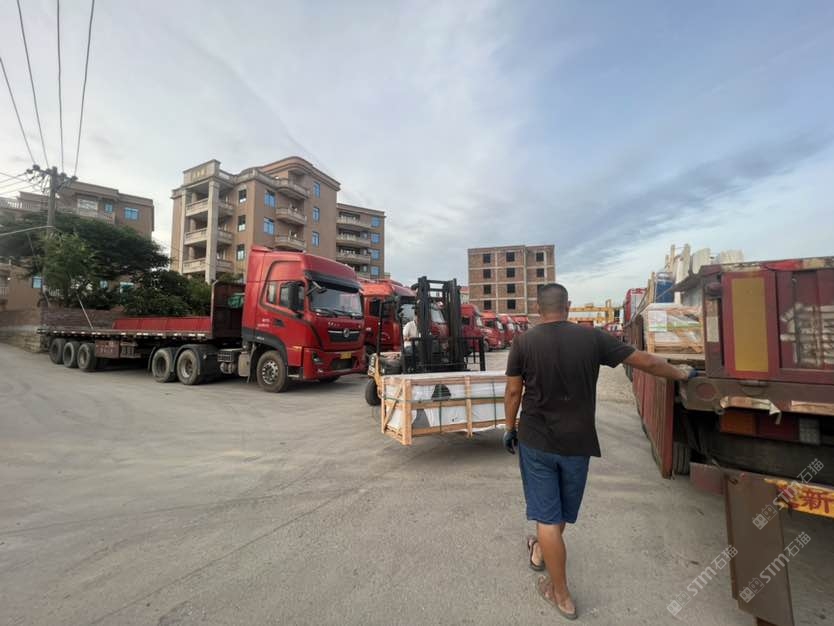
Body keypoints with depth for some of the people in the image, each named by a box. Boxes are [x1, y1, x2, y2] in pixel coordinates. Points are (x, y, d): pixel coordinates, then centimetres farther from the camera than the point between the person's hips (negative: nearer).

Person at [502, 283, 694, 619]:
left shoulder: (523, 342, -11)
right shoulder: (592, 337, -8)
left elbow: (513, 392, -7)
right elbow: (645, 360, 0)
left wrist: (510, 429, 7)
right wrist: (681, 374, 19)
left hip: (536, 441, -2)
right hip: (577, 443, 3)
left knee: (547, 515, 12)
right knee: (562, 511, 26)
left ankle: (561, 595, 25)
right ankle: (540, 551, 52)